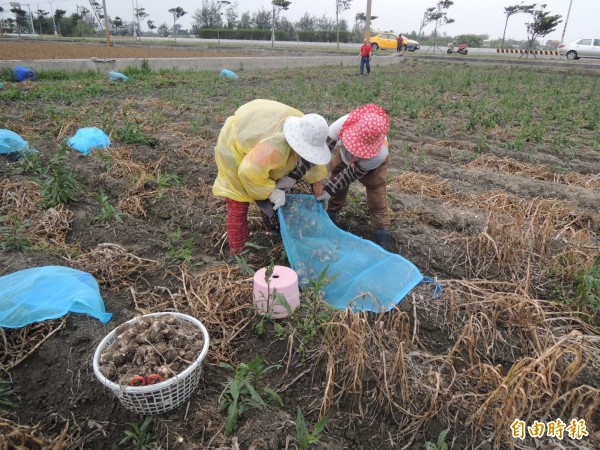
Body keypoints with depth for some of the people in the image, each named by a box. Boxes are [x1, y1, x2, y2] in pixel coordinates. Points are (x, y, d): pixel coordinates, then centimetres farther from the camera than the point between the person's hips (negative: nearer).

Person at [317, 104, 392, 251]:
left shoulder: (379, 154, -46)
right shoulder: (344, 123, -45)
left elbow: (352, 174, -33)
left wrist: (328, 189, -35)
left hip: (371, 167, -3)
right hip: (344, 158, 3)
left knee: (377, 203, -4)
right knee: (336, 192, 12)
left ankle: (383, 242, 10)